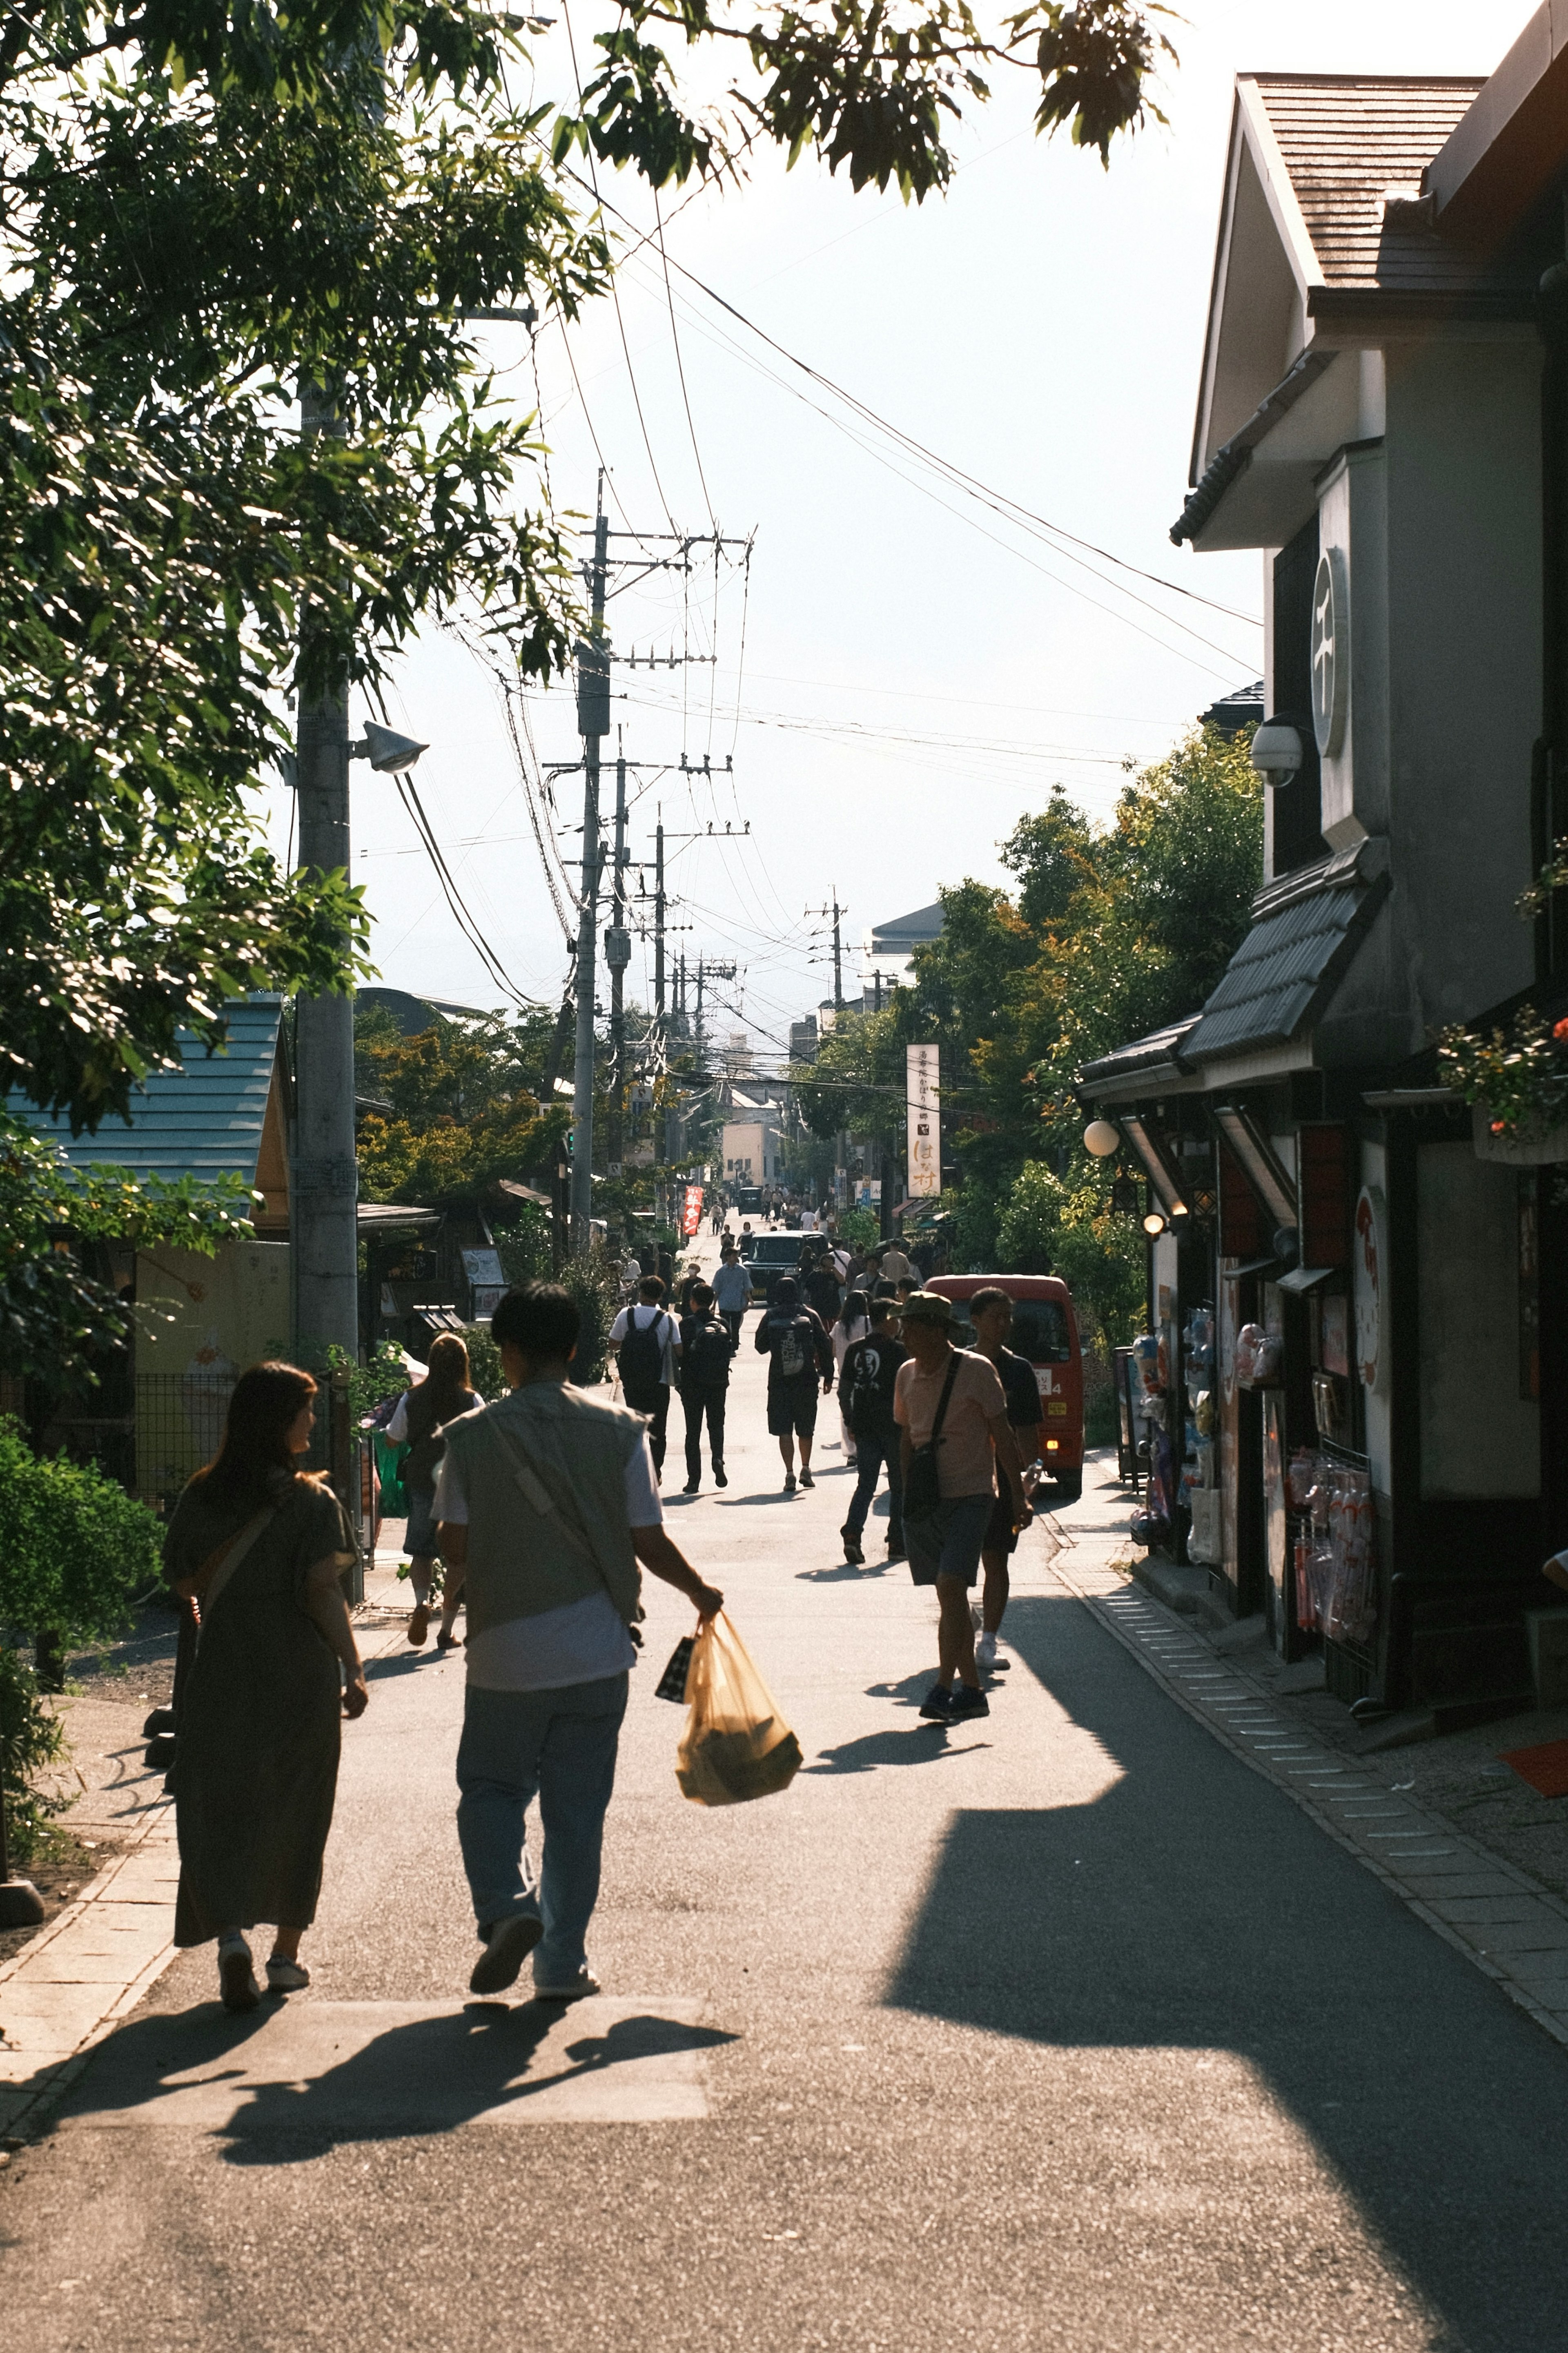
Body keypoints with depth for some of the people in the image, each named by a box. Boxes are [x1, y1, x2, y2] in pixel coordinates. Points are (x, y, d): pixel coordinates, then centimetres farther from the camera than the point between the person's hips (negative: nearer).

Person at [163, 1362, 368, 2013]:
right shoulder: (311, 1501, -10)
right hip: (300, 1675, -2)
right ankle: (286, 1955, 21)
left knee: (217, 1810, 5)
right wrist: (354, 1668, -7)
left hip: (222, 1673, 2)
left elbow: (183, 1581, 5)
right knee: (294, 1813, 13)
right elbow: (323, 1593, -14)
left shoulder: (201, 1497, 0)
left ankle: (230, 1934, -17)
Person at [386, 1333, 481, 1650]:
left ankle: (421, 1601, -13)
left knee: (421, 1551, 14)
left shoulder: (412, 1398, -2)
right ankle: (447, 1630, 7)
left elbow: (393, 1439, 7)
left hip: (421, 1482, 1)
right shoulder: (471, 1401, -8)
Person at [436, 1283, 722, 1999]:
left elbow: (455, 1549, -4)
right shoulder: (618, 1430, -5)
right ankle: (562, 1965, 15)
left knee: (490, 1789, 16)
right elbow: (648, 1542, -2)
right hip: (595, 1652, 1)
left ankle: (507, 1906, -8)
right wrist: (700, 1592, 16)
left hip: (504, 1652, -1)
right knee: (577, 1810, 11)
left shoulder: (471, 1436, -7)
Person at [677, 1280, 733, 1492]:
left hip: (693, 1384, -2)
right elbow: (730, 1351, 4)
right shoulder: (722, 1324, 0)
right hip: (719, 1382, 3)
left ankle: (694, 1479, 3)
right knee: (716, 1425, 18)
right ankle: (718, 1458, -10)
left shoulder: (688, 1323, -10)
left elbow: (680, 1353, -9)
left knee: (693, 1431, 6)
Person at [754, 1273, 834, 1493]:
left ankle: (790, 1474, -7)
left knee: (784, 1430, 1)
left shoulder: (770, 1317, -3)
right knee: (806, 1429, 17)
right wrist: (828, 1376, 9)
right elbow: (824, 1347, 0)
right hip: (806, 1380, 1)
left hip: (779, 1381, -1)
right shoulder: (810, 1315, -2)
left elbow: (761, 1347, 6)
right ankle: (805, 1469, 22)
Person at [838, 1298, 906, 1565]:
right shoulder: (897, 1351, -9)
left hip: (864, 1426, 4)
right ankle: (897, 1542, 11)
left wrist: (850, 1421, 16)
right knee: (900, 1485, 9)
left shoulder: (854, 1351, 6)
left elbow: (844, 1391, 8)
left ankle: (853, 1532, -15)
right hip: (892, 1424, -4)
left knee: (866, 1483, 7)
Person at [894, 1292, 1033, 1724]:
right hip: (925, 1502, 5)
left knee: (951, 1588, -17)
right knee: (949, 1594, 7)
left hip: (969, 1498, -5)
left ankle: (944, 1688, -18)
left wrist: (1019, 1496, -6)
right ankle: (971, 1690, 14)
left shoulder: (976, 1371, -7)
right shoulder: (907, 1375, 8)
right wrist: (907, 1495, 15)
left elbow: (1002, 1436, -4)